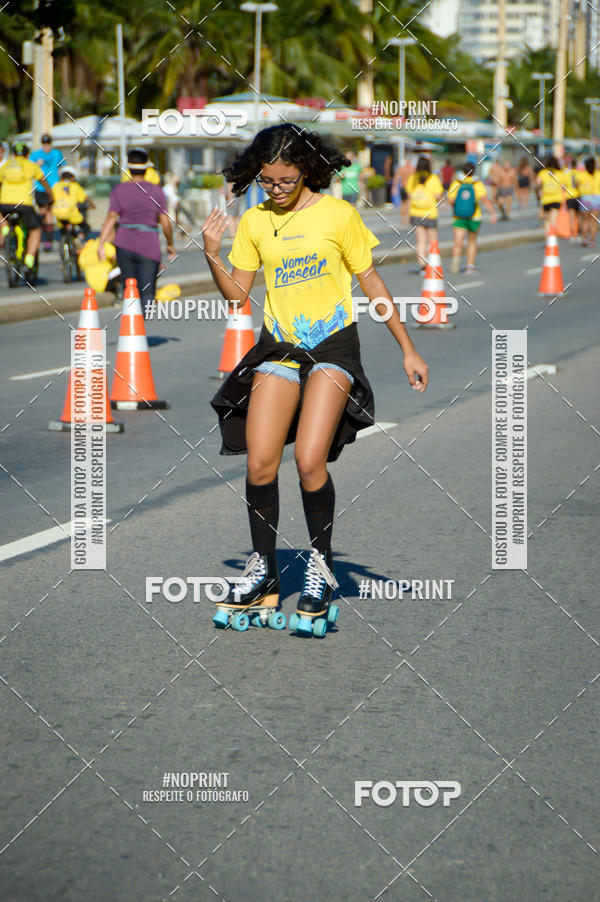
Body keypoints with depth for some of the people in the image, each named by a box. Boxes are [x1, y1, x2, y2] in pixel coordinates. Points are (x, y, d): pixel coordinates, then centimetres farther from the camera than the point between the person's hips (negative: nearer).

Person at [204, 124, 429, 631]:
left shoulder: (338, 214, -4)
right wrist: (212, 256, -10)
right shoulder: (254, 222, 5)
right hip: (278, 345, 3)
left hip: (332, 345, -3)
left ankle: (321, 565, 4)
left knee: (310, 461, -16)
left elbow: (371, 283, 3)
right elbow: (238, 295, 8)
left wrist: (408, 349, 3)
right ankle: (263, 570, 10)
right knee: (260, 464, -7)